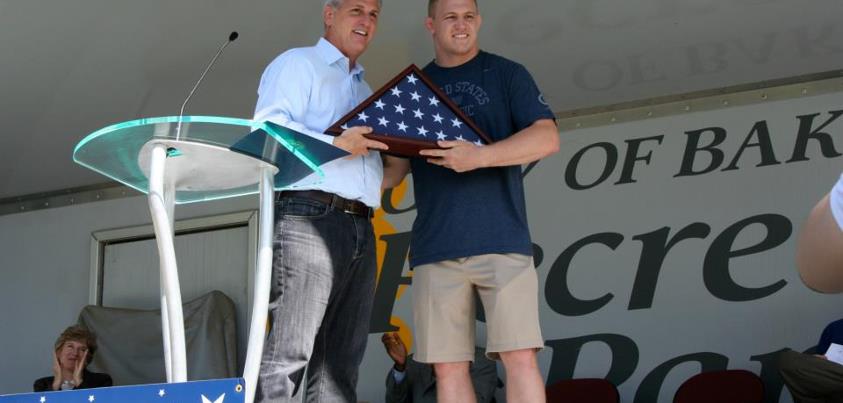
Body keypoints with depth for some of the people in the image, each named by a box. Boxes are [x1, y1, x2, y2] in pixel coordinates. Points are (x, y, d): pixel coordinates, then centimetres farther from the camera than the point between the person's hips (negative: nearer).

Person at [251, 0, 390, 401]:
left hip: (361, 228, 8)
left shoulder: (364, 91, 30)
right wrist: (335, 145, -18)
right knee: (288, 355, -15)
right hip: (309, 216, -8)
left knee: (339, 367, 3)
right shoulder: (298, 63, 7)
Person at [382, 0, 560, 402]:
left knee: (520, 357, -8)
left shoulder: (507, 74, 9)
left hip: (500, 238, -3)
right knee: (448, 367, 1)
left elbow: (547, 138, -5)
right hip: (435, 246, 3)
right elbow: (397, 164, 16)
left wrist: (479, 156, -19)